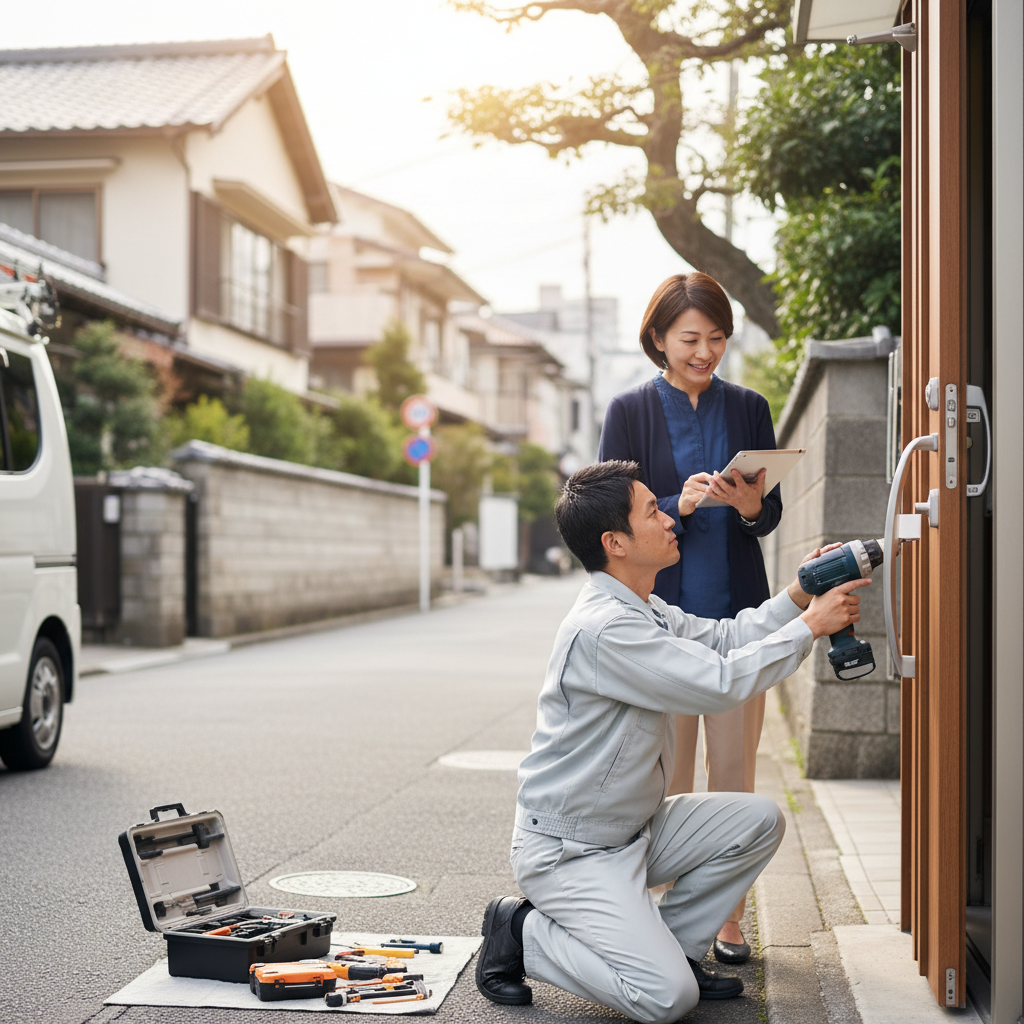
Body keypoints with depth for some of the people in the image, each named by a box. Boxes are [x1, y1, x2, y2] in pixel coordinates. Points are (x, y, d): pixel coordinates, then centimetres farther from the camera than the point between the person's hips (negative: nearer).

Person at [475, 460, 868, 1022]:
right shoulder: (604, 628, -26)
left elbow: (722, 637, 15)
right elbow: (721, 681, -26)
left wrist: (798, 594, 1)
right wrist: (809, 625, -16)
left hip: (634, 829, 10)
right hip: (568, 851, -10)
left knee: (758, 820, 0)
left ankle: (673, 947, 10)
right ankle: (522, 934, 1)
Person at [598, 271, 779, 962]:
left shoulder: (748, 409, 9)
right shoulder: (631, 412, 2)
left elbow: (772, 514, 8)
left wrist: (750, 506, -15)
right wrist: (679, 505, -20)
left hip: (736, 611, 2)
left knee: (734, 772, 3)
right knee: (666, 774, 3)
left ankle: (729, 919, 12)